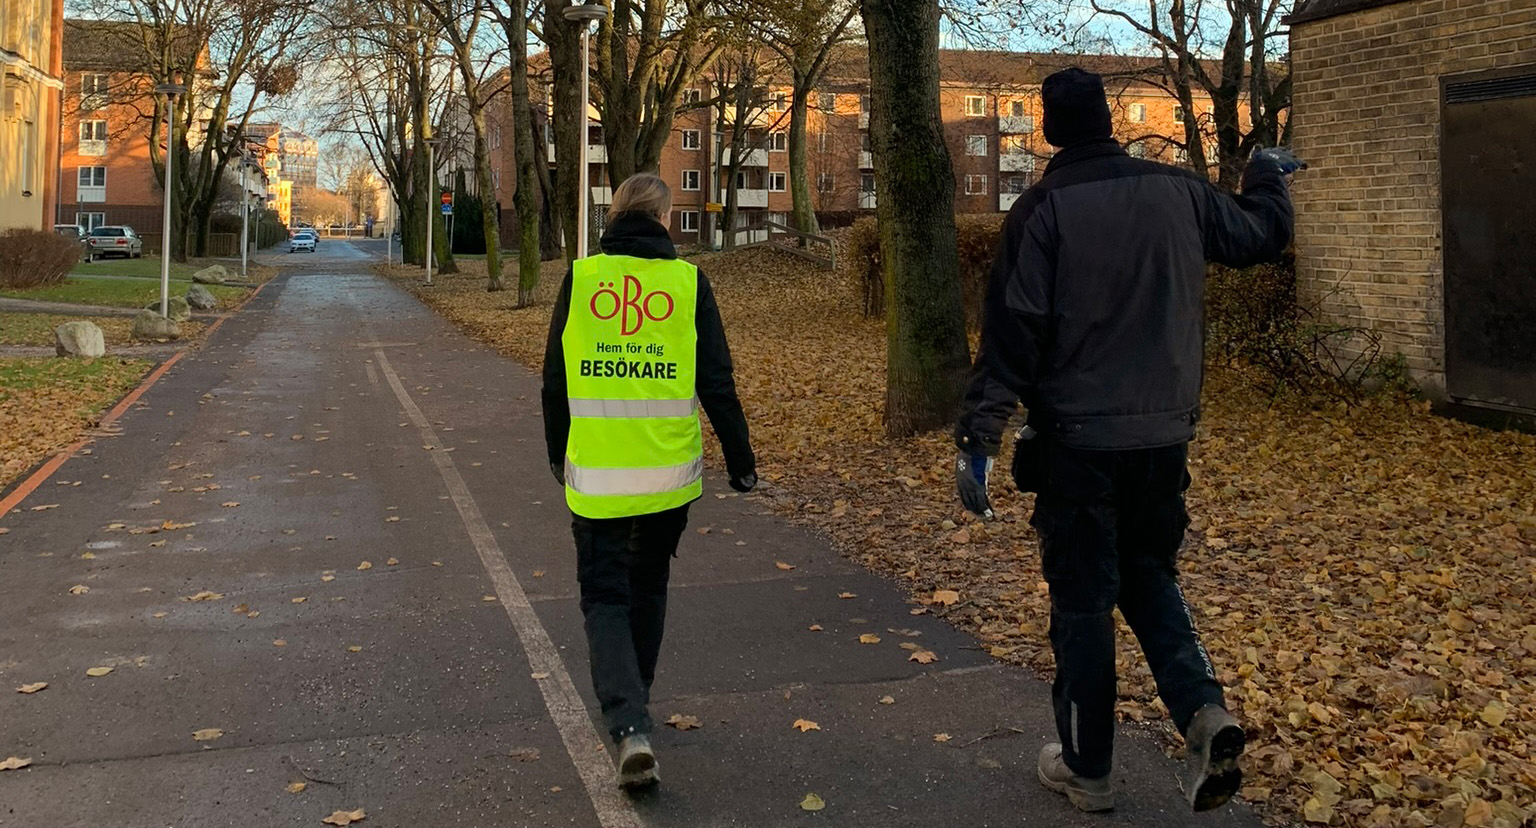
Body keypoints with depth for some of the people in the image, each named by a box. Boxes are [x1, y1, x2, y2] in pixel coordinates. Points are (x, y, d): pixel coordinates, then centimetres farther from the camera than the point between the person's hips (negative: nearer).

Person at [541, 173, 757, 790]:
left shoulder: (580, 279, -2)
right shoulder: (688, 281, -4)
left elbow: (555, 378, 4)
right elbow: (717, 384, -4)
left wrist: (558, 454, 19)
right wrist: (741, 461, 7)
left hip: (595, 474, -1)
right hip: (669, 473, 1)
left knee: (604, 595, 7)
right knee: (648, 587, 21)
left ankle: (629, 727, -11)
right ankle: (633, 701, 37)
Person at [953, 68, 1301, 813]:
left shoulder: (1043, 208, -10)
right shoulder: (1178, 191, 2)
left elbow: (1012, 329, -15)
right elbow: (1261, 235, 19)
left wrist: (979, 435, -14)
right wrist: (1269, 179, 40)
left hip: (1077, 438, -4)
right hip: (1164, 433, 4)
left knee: (1082, 598, 8)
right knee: (1147, 573, 22)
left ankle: (1086, 768, 19)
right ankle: (1203, 710, 1)